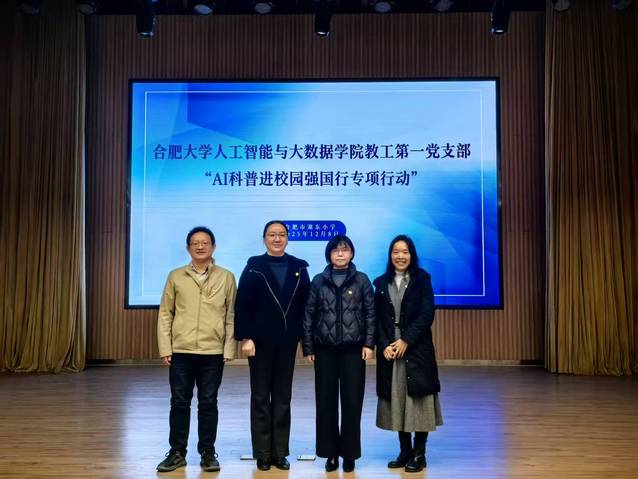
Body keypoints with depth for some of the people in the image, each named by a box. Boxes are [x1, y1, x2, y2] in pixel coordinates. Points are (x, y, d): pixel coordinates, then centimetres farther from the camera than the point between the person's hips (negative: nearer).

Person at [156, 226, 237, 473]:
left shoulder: (226, 277, 3)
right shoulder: (175, 276, 5)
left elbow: (231, 315, 3)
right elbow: (165, 313, 6)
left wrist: (229, 349, -2)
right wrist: (165, 348, -1)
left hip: (213, 352, -1)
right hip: (181, 351, 1)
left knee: (208, 403, 7)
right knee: (179, 402, 7)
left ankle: (207, 453, 20)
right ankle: (177, 452, 21)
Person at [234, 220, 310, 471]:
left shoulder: (299, 268, 3)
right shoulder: (254, 267, -3)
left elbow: (306, 304, 2)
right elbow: (242, 305, -7)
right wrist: (245, 337, -13)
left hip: (287, 342, 2)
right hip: (260, 341, -2)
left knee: (283, 397, 10)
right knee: (260, 397, 7)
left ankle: (280, 452, 19)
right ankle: (262, 454, 16)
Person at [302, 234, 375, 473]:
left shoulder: (361, 280, 3)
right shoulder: (318, 281, 5)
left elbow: (371, 313, 2)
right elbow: (309, 315, 4)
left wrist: (369, 343, -6)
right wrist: (308, 347, 1)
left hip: (353, 349, -1)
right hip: (325, 349, 1)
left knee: (352, 401, 3)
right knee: (326, 401, 5)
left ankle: (349, 453, 16)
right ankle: (330, 452, 18)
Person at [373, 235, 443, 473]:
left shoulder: (422, 279, 0)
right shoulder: (381, 283, 8)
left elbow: (427, 315, -7)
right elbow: (377, 319, 5)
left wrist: (405, 341, -14)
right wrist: (384, 345, -9)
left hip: (416, 349, -3)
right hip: (389, 350, 3)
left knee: (418, 400, 0)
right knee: (396, 400, 7)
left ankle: (419, 454, 12)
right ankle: (405, 451, 20)